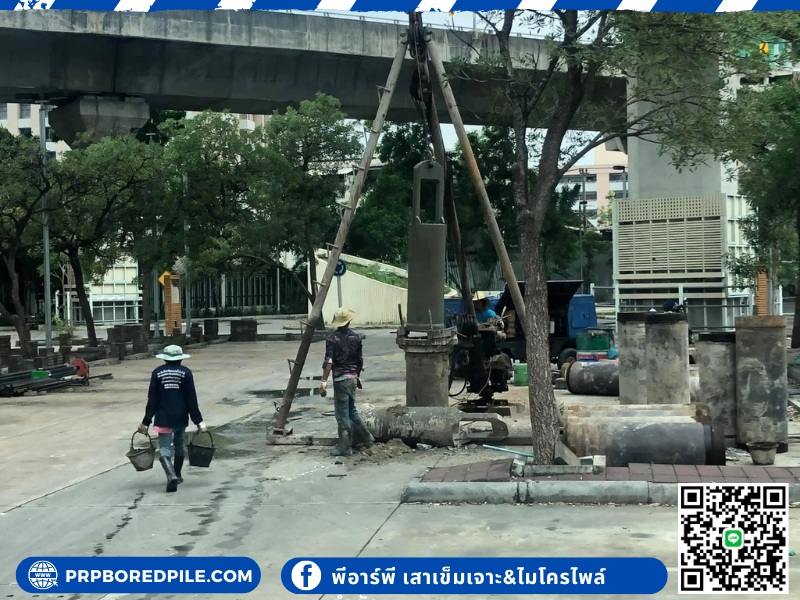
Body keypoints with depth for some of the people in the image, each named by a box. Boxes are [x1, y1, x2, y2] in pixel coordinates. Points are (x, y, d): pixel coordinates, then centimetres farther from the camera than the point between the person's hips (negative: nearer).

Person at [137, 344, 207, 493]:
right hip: (181, 416, 1)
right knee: (179, 444, 21)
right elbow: (191, 399, -5)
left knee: (165, 447, -3)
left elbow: (152, 399, -3)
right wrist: (198, 420, -1)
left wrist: (146, 421, 3)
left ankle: (171, 475, -25)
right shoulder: (186, 372, -4)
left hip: (163, 417, -1)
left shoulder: (157, 372, -3)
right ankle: (177, 475, 31)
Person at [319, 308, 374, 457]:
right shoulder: (356, 337, 4)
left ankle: (345, 447, 5)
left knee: (342, 414, 0)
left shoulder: (332, 339, -11)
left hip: (340, 379, -6)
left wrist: (324, 381, -18)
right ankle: (365, 437, 27)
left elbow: (328, 362, -18)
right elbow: (360, 360, 11)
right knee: (351, 410, 22)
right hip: (353, 377, 6)